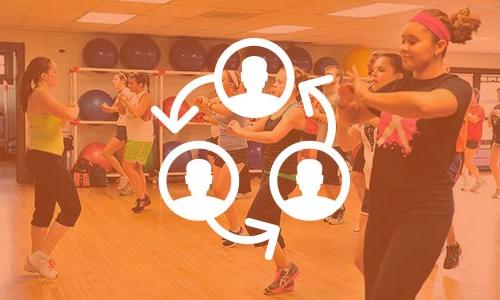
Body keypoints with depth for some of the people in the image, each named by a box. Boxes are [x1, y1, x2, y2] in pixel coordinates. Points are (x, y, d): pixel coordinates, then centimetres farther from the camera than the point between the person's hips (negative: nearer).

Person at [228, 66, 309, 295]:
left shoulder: (296, 111, -14)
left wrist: (241, 133, -23)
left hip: (283, 176, -9)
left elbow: (274, 136, -27)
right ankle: (284, 277, 24)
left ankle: (287, 268, 4)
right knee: (269, 226, 12)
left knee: (253, 223, -10)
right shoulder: (276, 109, 14)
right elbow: (254, 129, 12)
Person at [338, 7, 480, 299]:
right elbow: (354, 116, 18)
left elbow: (425, 105, -35)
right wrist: (347, 101, -5)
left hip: (424, 210, -7)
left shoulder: (456, 87, -11)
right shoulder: (398, 87, 9)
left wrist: (367, 96, -23)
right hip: (383, 205, 7)